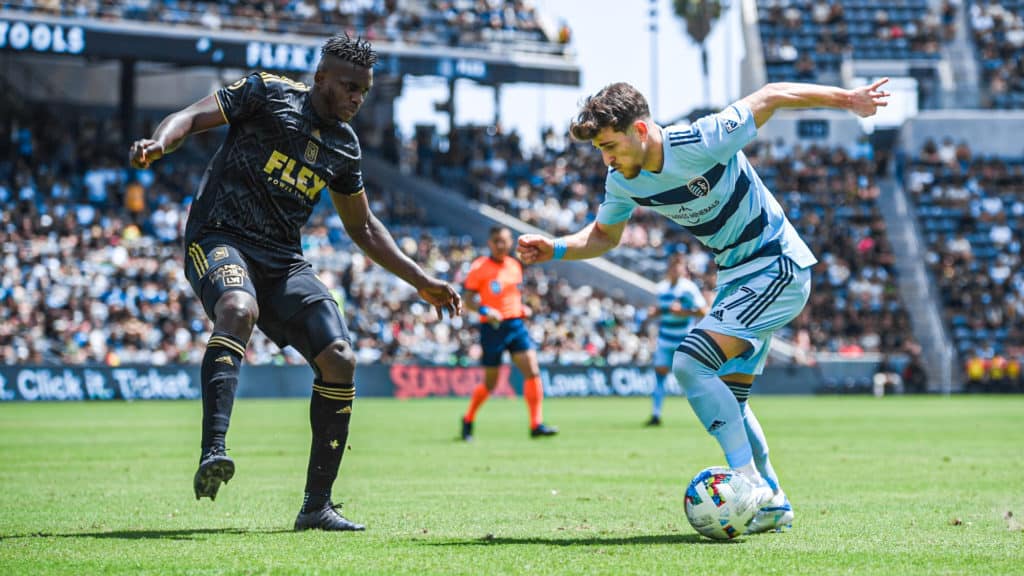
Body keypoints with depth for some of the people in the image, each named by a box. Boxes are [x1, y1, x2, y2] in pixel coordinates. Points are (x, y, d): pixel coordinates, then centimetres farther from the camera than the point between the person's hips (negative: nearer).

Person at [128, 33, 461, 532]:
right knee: (238, 309, -38)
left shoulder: (344, 145, 15)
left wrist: (420, 281, 24)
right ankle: (213, 452, -49)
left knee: (339, 360, -9)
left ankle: (316, 505, 1)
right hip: (219, 237, -6)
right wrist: (159, 144, -31)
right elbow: (193, 116, -9)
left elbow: (363, 228, 27)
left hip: (283, 262, 6)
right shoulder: (267, 93, 0)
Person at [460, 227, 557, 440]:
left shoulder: (515, 266, 13)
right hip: (492, 328, -5)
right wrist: (484, 310, -24)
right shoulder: (479, 267, -5)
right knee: (490, 383, 3)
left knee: (532, 371, -11)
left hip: (516, 324, 5)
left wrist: (523, 309, 7)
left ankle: (537, 425, -11)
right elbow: (468, 300, -7)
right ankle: (468, 420, 27)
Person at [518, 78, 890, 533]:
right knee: (725, 401, 12)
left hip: (776, 267, -9)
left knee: (691, 364, -22)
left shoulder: (702, 143, -26)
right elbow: (604, 236, 15)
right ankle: (773, 504, 25)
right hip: (736, 276, 9)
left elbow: (769, 97, -14)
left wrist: (846, 99, -7)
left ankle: (751, 483, -19)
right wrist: (554, 250, -3)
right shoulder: (622, 182, -4)